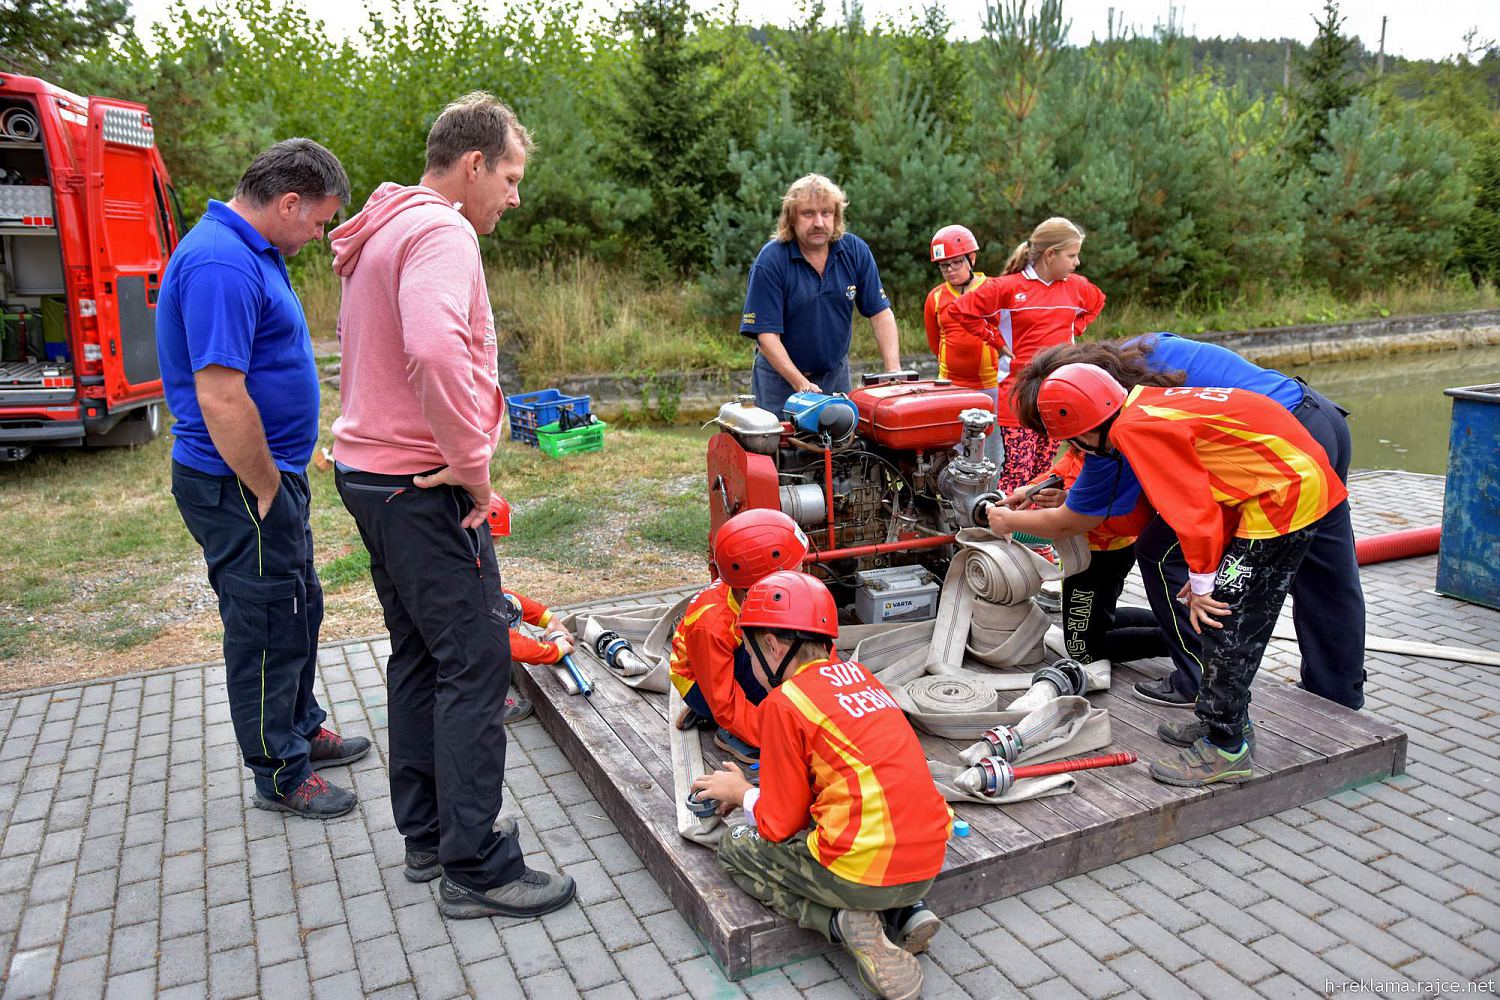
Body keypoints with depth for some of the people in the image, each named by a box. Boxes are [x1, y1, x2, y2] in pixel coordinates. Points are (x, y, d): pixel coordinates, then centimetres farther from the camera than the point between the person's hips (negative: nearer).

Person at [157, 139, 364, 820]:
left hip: (268, 473, 10)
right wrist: (269, 493, -19)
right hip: (240, 487, -10)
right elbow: (221, 400, -29)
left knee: (298, 608, 22)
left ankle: (301, 729, 40)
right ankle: (280, 775, 21)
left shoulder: (250, 252, 11)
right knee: (267, 627, 4)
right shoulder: (221, 264, -24)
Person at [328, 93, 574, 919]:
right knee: (475, 666, -4)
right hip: (424, 488, -11)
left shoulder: (386, 234, 18)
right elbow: (436, 350, -35)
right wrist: (471, 464, -23)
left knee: (419, 654, 16)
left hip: (372, 474, 11)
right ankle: (475, 870, 5)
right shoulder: (441, 233, -15)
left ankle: (427, 834, 28)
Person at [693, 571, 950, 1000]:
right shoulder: (855, 673, 11)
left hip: (866, 873, -7)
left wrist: (741, 793, 19)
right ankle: (904, 912, 14)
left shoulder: (784, 702, -9)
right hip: (930, 865, 7)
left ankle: (844, 922, -3)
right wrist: (757, 791, 24)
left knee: (736, 847, 14)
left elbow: (779, 826, -2)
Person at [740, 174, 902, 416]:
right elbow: (767, 334, -19)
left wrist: (894, 372, -14)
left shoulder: (855, 251, -4)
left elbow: (881, 313, -2)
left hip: (835, 373, 4)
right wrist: (802, 385, -28)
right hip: (780, 375, -4)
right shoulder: (770, 261, -16)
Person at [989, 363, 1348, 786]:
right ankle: (1227, 719, 29)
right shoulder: (1149, 406, 12)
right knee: (1231, 613, 16)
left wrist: (1202, 582, -8)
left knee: (1227, 620, -5)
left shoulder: (1134, 429, -17)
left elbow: (1191, 506, -19)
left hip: (1284, 492, -10)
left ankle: (1224, 749, 4)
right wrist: (1208, 572, 16)